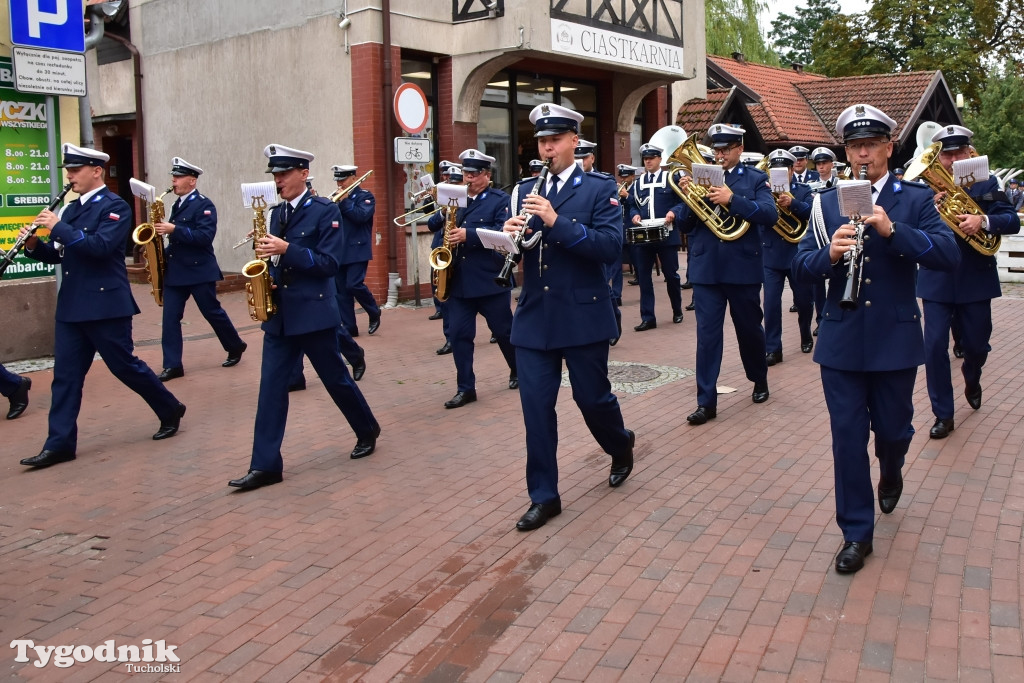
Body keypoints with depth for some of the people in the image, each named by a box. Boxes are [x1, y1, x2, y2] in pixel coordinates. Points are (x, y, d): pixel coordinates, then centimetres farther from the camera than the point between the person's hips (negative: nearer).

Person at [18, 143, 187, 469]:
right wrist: (34, 245, -2)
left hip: (106, 304, -7)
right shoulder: (72, 208, 14)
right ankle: (60, 444, 8)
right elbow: (58, 254, 17)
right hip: (71, 306, 8)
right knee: (65, 375, 5)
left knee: (125, 365, 2)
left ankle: (171, 410, 22)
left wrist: (58, 227, -21)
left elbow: (100, 246, -24)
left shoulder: (115, 206, -9)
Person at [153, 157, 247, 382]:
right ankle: (172, 365, 3)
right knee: (170, 317, 0)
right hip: (174, 271, 7)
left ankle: (236, 347, 27)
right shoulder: (177, 205, 14)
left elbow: (205, 236, -23)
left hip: (199, 270, -7)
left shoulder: (204, 205, -10)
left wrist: (173, 229, -25)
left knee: (212, 312, 5)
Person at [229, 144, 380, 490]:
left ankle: (367, 430, 32)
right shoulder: (276, 214, 12)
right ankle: (265, 465, 1)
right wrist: (264, 261, -3)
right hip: (279, 314, 6)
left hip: (314, 312, -6)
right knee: (271, 386, 0)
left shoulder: (326, 210, -8)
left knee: (335, 378, 8)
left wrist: (286, 249, -23)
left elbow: (328, 264, -16)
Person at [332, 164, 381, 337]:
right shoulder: (339, 197, 15)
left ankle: (374, 313, 11)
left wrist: (344, 201, -14)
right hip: (340, 250, 6)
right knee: (341, 289, 3)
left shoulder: (365, 196, -2)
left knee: (354, 285, -14)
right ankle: (348, 327, 8)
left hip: (357, 250, -6)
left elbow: (361, 216, -19)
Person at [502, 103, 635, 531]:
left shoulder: (599, 188, -4)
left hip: (583, 315, -4)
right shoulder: (526, 191, 11)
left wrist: (557, 222, -26)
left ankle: (621, 446, 41)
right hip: (533, 317, 4)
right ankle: (544, 497, 13)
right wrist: (511, 236, -14)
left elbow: (611, 246, -17)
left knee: (592, 397, 8)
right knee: (536, 405, 2)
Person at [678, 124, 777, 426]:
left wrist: (733, 200, -25)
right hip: (706, 268, 1)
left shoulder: (755, 179, 2)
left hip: (743, 268, -1)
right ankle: (706, 401, 1)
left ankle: (760, 381, 37)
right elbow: (686, 226, 5)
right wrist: (687, 196, -14)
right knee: (707, 334, -2)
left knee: (750, 329, 14)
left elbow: (770, 215, -14)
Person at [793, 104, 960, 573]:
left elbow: (948, 256, -13)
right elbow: (801, 268, 1)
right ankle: (856, 534, 15)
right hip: (841, 341, 1)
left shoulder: (915, 200, 0)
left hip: (895, 340, -1)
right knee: (848, 437, 3)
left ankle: (890, 472, 47)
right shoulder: (826, 204, 6)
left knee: (892, 429, 11)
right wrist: (829, 254, -21)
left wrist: (891, 230, -26)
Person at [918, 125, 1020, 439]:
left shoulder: (987, 184, 1)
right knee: (934, 346, -5)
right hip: (936, 280, -1)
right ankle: (943, 415, 6)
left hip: (976, 279, 1)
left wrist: (983, 220, -26)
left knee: (976, 344, 11)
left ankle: (971, 379, 47)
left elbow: (1012, 221, -7)